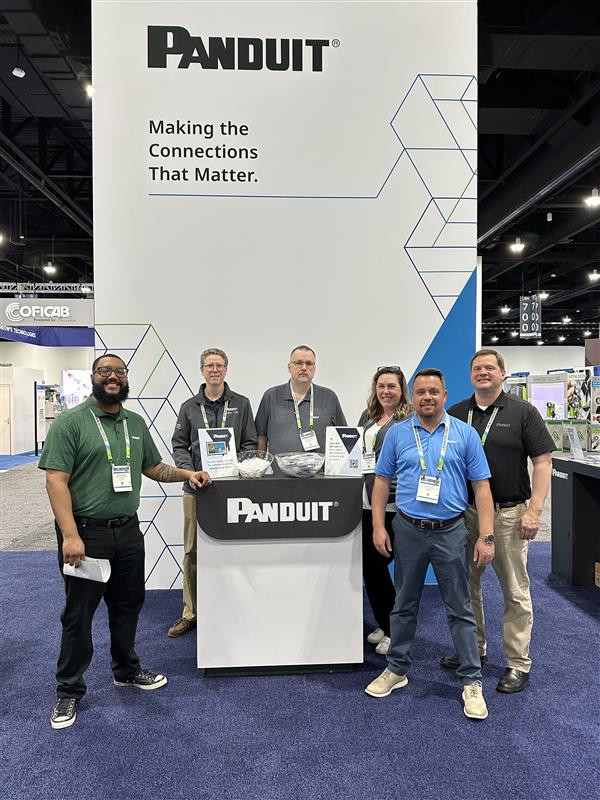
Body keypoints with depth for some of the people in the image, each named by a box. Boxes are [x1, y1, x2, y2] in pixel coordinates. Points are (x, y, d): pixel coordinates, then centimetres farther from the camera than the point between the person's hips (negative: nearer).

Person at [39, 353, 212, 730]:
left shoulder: (136, 423, 10)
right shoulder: (71, 422, -9)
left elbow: (154, 468, 18)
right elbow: (56, 480, -15)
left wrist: (187, 473, 1)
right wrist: (70, 535, -21)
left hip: (128, 530, 6)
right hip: (85, 532, -6)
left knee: (128, 605, 18)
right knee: (79, 613, 7)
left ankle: (126, 670, 39)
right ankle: (70, 690, 25)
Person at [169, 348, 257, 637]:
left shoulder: (241, 404, 7)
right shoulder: (189, 407, 9)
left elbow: (250, 443, 6)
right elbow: (179, 445, 7)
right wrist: (189, 471, -10)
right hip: (196, 487, 1)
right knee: (192, 551, 5)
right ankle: (190, 613, 17)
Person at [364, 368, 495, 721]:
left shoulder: (465, 434, -2)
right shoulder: (398, 433, 1)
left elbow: (481, 486, -2)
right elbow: (382, 481, 6)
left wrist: (486, 537, -8)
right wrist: (379, 526, -1)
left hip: (451, 532, -1)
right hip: (408, 531, 2)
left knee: (460, 610, 7)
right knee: (404, 606, 15)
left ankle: (472, 681, 23)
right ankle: (397, 669, 31)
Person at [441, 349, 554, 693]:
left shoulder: (523, 412, -4)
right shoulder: (456, 413, 7)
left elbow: (543, 462, -6)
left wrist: (535, 510, -14)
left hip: (509, 513, -4)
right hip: (464, 512, 4)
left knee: (515, 591, 6)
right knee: (466, 583, 14)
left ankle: (519, 663, 20)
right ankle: (474, 647, 33)